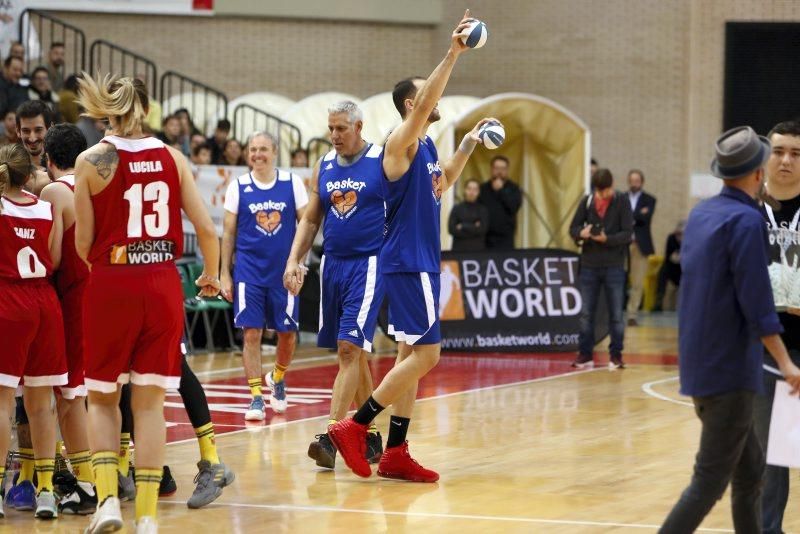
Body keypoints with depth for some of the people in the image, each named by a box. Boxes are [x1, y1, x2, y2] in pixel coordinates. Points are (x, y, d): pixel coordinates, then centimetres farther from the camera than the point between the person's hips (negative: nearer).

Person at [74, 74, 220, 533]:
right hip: (163, 284, 2)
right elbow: (206, 228, 2)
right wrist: (212, 276, 20)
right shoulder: (172, 158, 4)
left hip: (111, 285, -2)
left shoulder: (93, 161, -3)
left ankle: (108, 496, -3)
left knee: (102, 398, 14)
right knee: (150, 402, 7)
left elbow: (84, 244, -2)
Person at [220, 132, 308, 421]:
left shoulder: (292, 183, 1)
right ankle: (256, 397, -2)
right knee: (251, 333, -7)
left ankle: (277, 378, 35)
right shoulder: (238, 187, 1)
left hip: (284, 270, 1)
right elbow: (228, 232, 4)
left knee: (287, 332, 7)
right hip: (249, 270, -1)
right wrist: (224, 274, 0)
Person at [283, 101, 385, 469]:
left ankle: (331, 437, -21)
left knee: (349, 347, -15)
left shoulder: (384, 162, -4)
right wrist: (294, 260, 4)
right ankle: (370, 436, 21)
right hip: (332, 264, 6)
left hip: (368, 263, -6)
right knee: (352, 351, 11)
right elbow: (310, 220, 15)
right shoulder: (323, 167, 11)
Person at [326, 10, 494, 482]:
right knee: (426, 353, -13)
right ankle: (355, 427, -9)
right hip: (407, 262, -10)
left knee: (413, 355, 8)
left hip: (423, 262, 10)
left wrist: (468, 146, 26)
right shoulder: (401, 142, -12)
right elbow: (425, 104, -31)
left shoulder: (428, 146, 15)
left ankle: (395, 452, 10)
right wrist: (453, 54, -38)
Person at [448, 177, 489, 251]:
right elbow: (452, 229, -3)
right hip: (459, 248, 1)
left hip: (478, 249, -1)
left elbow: (483, 229, -5)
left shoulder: (483, 209, 5)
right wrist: (474, 227, -6)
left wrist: (463, 227, -4)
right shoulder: (457, 208, 7)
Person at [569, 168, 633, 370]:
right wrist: (581, 233, -19)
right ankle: (585, 354, 13)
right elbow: (573, 228, 4)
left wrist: (607, 239, -25)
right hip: (589, 265, 3)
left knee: (616, 314, 3)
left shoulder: (622, 202, -4)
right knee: (586, 313, 6)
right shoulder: (587, 201, 2)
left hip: (614, 266, -2)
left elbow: (627, 233, -9)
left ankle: (616, 355, 10)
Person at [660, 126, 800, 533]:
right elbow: (757, 302, -19)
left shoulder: (701, 214, 10)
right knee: (712, 478, -7)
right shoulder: (746, 221, -15)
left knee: (750, 468, 16)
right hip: (730, 368, -9)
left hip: (699, 361, 9)